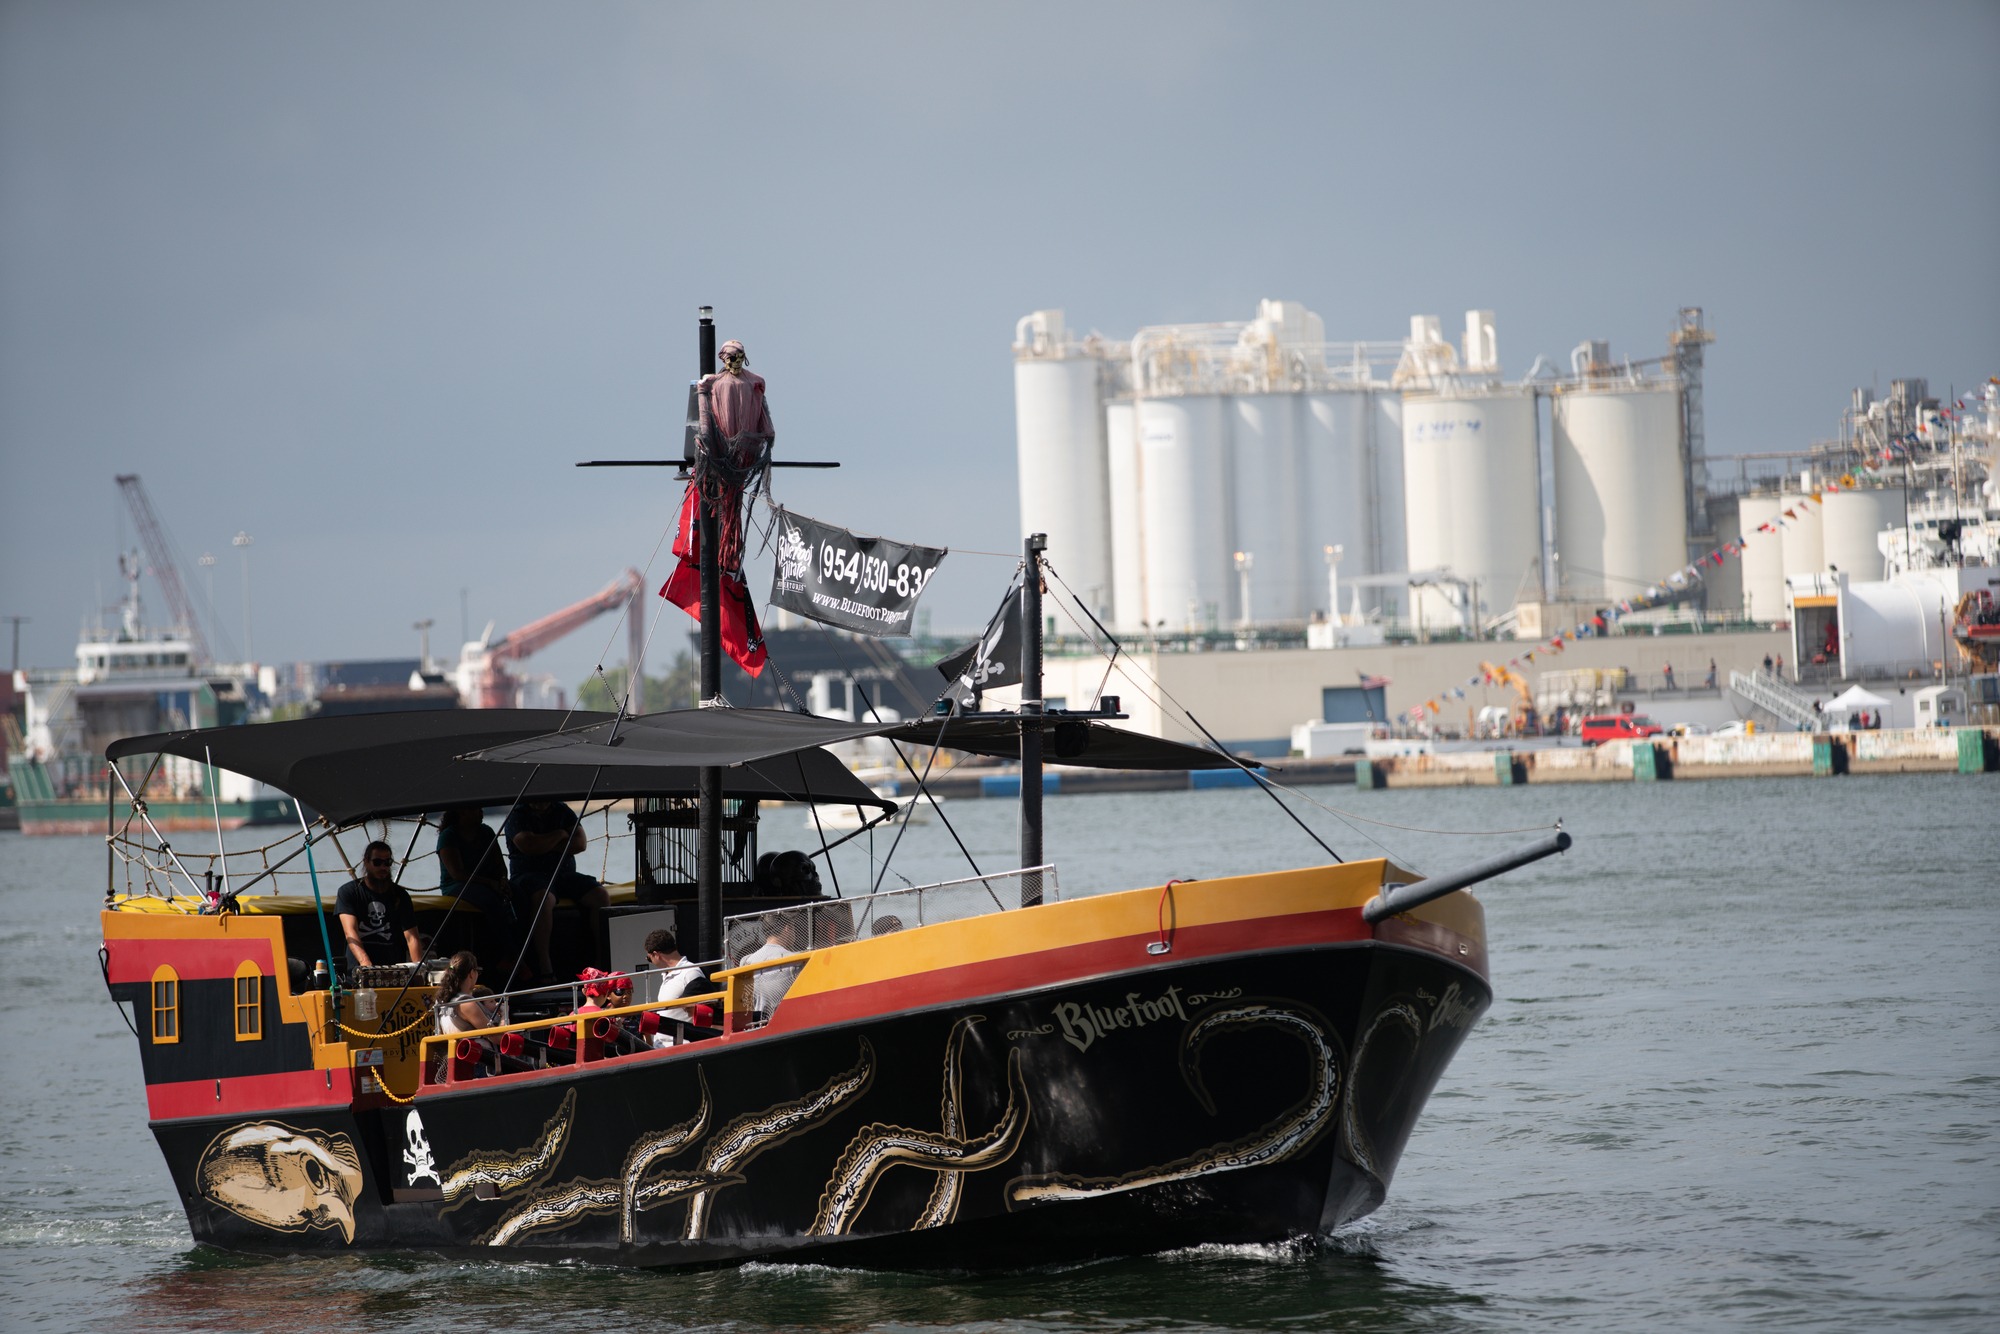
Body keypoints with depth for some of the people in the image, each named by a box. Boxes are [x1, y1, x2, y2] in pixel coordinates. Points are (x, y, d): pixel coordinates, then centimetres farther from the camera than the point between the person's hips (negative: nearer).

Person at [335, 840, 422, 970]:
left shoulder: (400, 895, 8)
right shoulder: (348, 891, 1)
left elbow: (411, 937, 0)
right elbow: (350, 931, -13)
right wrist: (364, 962, -30)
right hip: (357, 968, -3)